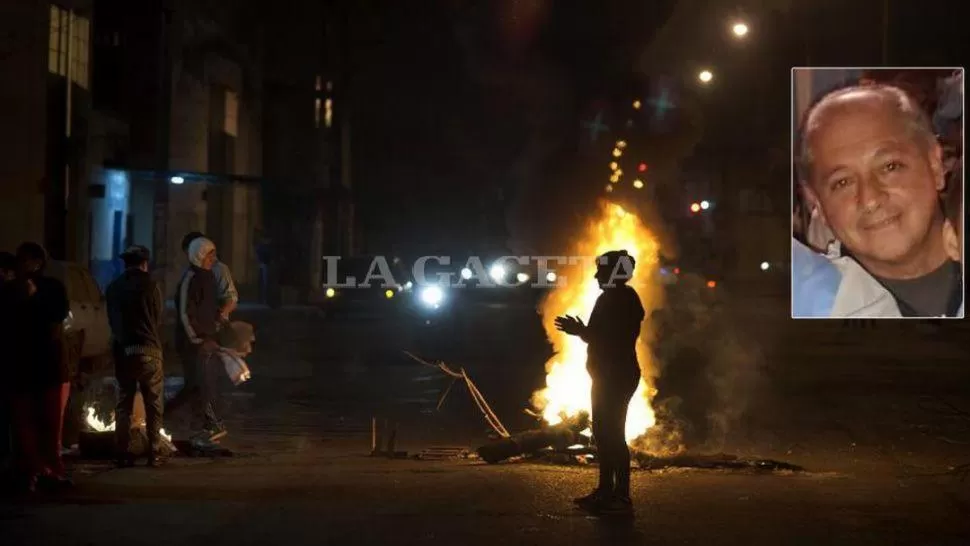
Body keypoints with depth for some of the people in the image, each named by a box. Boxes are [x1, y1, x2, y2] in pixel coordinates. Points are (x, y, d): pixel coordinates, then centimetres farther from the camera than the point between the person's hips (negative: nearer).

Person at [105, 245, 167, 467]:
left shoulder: (113, 288, 6)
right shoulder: (150, 285, -3)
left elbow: (112, 321, 11)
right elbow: (158, 319, 4)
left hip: (122, 351, 3)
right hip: (148, 350, -3)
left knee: (123, 404, 8)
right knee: (153, 404, 5)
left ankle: (124, 454, 5)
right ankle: (154, 453, 3)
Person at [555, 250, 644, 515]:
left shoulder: (621, 299, -16)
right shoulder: (611, 297, 15)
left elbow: (611, 339, -22)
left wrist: (580, 331, -13)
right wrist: (581, 330, 18)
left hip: (616, 376, -11)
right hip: (609, 375, 11)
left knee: (612, 433, -10)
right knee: (604, 432, 14)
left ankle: (621, 497, -10)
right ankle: (606, 491, 22)